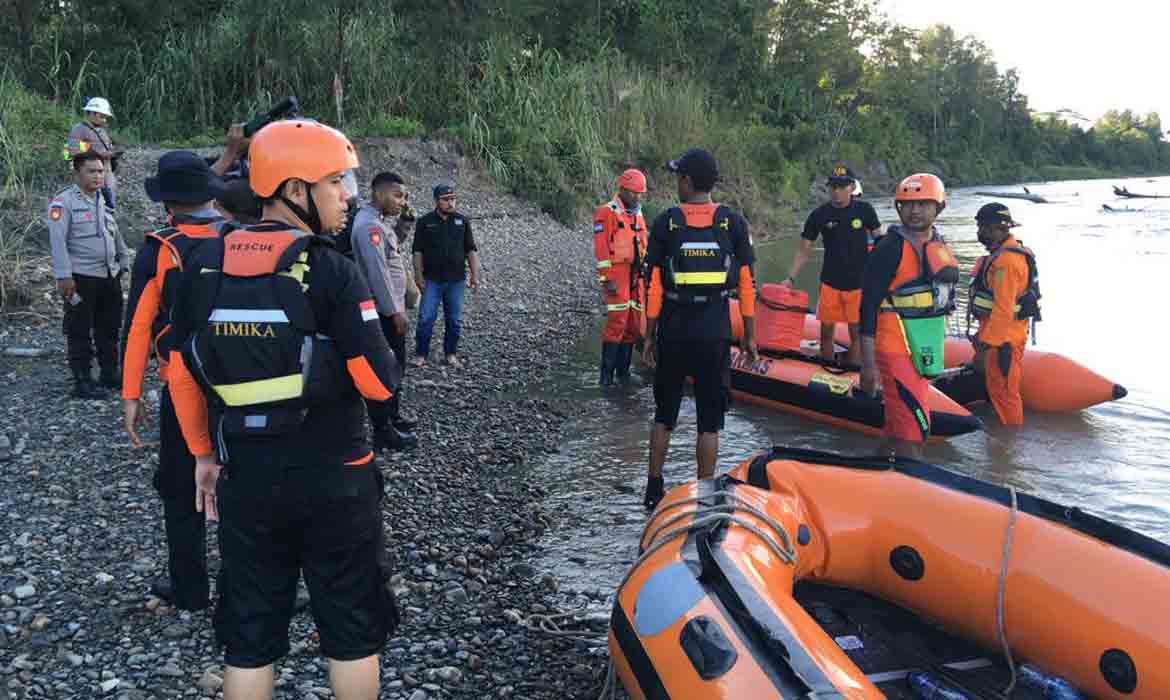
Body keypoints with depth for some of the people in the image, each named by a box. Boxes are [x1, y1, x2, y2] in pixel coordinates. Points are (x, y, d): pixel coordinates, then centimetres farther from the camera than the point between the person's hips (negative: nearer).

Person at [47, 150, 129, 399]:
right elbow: (57, 241, -15)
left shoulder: (104, 200, 14)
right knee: (80, 331, 0)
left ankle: (110, 373, 27)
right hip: (80, 278, -7)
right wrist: (64, 276, -21)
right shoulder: (63, 201, -9)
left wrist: (124, 263, 17)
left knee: (109, 328, 15)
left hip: (110, 276, 7)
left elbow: (116, 235, 22)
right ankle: (83, 381, 6)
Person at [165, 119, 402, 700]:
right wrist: (374, 347, 5)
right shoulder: (330, 271, -15)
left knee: (249, 636, 17)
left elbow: (183, 374, 6)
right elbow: (379, 383, -16)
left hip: (245, 479, 4)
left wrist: (204, 453, 17)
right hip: (334, 479, -4)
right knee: (351, 629, 14)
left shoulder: (204, 265, 0)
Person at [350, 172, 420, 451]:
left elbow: (395, 243, 27)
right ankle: (383, 431, 3)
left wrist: (405, 219, 11)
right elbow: (378, 272, -25)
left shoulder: (379, 220, 12)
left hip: (389, 308, 11)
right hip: (384, 311, -11)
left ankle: (392, 417, 33)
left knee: (395, 365, 20)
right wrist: (395, 311, -24)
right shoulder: (369, 224, -20)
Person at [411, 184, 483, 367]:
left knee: (455, 320, 7)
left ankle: (451, 354, 19)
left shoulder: (462, 221, 6)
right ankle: (421, 354, 6)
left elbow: (471, 250, 8)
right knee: (426, 318, -4)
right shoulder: (425, 222, 1)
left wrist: (475, 274, 2)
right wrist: (419, 275, -6)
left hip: (456, 280, 2)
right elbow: (417, 251, 1)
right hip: (432, 280, -2)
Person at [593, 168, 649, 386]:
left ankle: (623, 369, 16)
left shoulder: (638, 215, 19)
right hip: (616, 276, -8)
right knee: (617, 322, -13)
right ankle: (606, 373, -9)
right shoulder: (607, 212, -6)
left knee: (633, 324, 7)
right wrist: (607, 279, -18)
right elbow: (601, 249, -12)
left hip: (635, 276, 8)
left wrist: (644, 276, 19)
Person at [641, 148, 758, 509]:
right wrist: (749, 336, 7)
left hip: (673, 334, 0)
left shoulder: (665, 222, -4)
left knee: (664, 415, 16)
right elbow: (746, 284, -1)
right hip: (715, 336, 0)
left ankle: (654, 490, 24)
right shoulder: (733, 222, -2)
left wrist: (649, 336, 5)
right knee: (709, 422, 7)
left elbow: (654, 286, -4)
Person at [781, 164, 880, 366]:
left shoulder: (864, 210, -2)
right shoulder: (819, 215, -1)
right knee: (826, 332, 6)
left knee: (856, 334, 2)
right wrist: (790, 278, -6)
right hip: (830, 283, 1)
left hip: (859, 283, -1)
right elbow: (804, 250, 4)